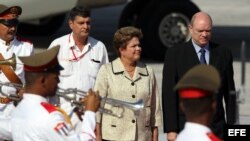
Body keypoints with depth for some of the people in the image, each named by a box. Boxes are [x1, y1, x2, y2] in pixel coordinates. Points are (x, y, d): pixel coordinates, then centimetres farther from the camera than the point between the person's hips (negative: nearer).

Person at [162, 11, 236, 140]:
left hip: (216, 128, 2)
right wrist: (171, 129, -10)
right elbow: (169, 94, -5)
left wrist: (231, 126, 6)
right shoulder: (175, 54, -2)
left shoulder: (223, 54, 7)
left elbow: (229, 92, 10)